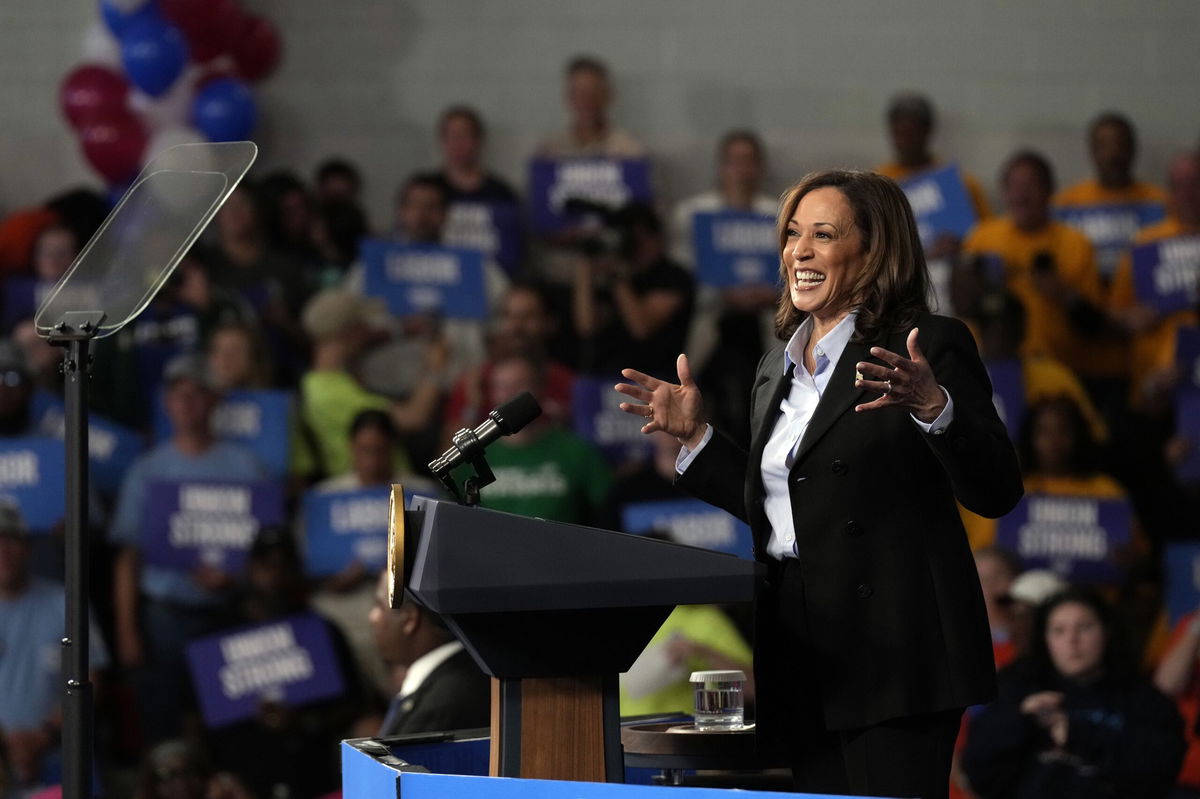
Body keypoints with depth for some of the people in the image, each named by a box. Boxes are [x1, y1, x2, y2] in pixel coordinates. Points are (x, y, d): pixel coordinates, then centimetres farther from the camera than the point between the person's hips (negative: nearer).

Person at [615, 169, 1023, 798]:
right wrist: (697, 438, 18)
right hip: (804, 657, 7)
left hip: (894, 651, -7)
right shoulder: (776, 370, 19)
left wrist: (933, 408, -26)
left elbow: (997, 493, -11)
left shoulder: (931, 347, -3)